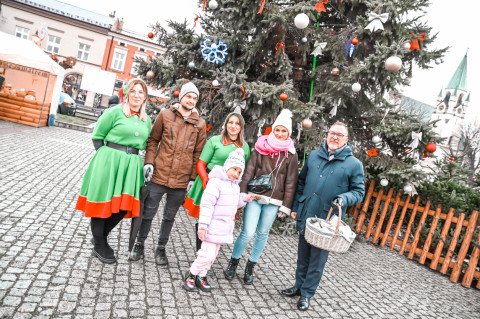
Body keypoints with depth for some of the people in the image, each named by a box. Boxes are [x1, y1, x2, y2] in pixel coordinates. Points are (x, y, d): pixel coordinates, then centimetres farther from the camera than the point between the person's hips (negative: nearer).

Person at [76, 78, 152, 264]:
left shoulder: (147, 120, 11)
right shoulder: (115, 112, -5)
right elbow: (97, 137, 0)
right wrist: (107, 157, -5)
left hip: (131, 165, 5)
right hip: (108, 163, -5)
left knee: (124, 207, 7)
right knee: (102, 203, 5)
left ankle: (101, 236, 33)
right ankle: (99, 245, 24)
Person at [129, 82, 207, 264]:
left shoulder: (200, 123, 4)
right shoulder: (165, 115, 1)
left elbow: (198, 153, 6)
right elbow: (153, 140, 6)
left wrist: (192, 177, 3)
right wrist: (149, 162, -6)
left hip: (181, 180, 1)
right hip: (159, 175, -1)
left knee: (169, 217, 15)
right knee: (148, 213, 9)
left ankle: (161, 248, 32)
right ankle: (139, 245, 29)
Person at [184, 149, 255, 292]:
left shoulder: (235, 185, 13)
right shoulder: (216, 182, -17)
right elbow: (206, 204, -20)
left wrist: (244, 199, 9)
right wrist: (203, 225, -23)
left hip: (225, 227, 9)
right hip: (213, 226, -8)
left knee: (212, 254, 14)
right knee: (208, 254, -7)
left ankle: (201, 275, 29)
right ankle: (191, 274, 15)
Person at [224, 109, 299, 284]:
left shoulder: (291, 154, 5)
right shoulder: (261, 147, 3)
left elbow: (291, 182, 4)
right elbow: (248, 172, 0)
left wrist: (286, 205, 1)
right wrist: (242, 194, -6)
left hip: (273, 200, 1)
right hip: (255, 197, -1)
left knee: (263, 234, 9)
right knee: (248, 233, -6)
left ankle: (250, 268, 28)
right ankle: (233, 263, 19)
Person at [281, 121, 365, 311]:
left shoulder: (354, 164, -6)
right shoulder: (313, 156, 5)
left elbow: (359, 192, -2)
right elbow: (301, 182, 12)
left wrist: (344, 198, -22)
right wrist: (295, 207, 11)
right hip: (305, 216, 4)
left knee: (317, 260, 9)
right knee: (303, 256, 18)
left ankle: (306, 294, 25)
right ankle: (299, 286, 36)